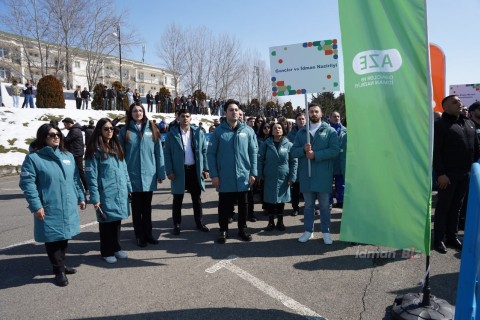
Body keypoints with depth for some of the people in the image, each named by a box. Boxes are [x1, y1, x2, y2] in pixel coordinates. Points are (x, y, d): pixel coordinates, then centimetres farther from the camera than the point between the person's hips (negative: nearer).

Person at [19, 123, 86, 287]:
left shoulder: (68, 156, 10)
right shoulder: (33, 158, -8)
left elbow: (75, 179, 15)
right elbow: (27, 183, -12)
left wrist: (81, 197, 13)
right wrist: (36, 206, -17)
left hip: (69, 207, 6)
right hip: (49, 209, -5)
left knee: (64, 237, 16)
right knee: (53, 239, 3)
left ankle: (60, 264, 34)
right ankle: (59, 271, 17)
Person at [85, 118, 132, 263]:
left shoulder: (117, 147, 13)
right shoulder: (95, 150, -9)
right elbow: (91, 175, -13)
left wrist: (128, 187, 13)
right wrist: (95, 197, -16)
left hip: (120, 192, 6)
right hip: (106, 193, -6)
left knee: (117, 220, 15)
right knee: (106, 221, 6)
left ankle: (116, 248, 30)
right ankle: (107, 251, 21)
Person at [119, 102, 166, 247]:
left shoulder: (152, 129, 3)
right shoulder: (125, 130, 1)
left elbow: (158, 152, 2)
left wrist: (161, 173, 0)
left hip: (149, 174, 1)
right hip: (133, 175, -1)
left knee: (147, 206, 13)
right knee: (136, 207, 10)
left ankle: (148, 234, 26)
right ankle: (140, 236, 21)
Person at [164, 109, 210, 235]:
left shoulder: (198, 132, 2)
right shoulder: (172, 134, -3)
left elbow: (204, 151, 3)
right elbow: (167, 154, -4)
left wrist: (205, 169, -2)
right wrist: (169, 171, -12)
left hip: (195, 169, 2)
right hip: (179, 171, -2)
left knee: (197, 198, 12)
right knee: (177, 199, 8)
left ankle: (199, 222, 25)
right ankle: (177, 224, 21)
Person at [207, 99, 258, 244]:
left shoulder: (247, 130, 0)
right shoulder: (218, 131, -4)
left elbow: (253, 152, 3)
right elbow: (210, 153, -4)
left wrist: (253, 173, -2)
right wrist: (214, 175, -10)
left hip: (243, 176, 2)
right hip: (224, 177, -1)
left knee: (243, 204, 14)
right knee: (224, 205, 10)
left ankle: (242, 229, 30)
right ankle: (223, 230, 26)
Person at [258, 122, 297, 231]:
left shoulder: (289, 145, -1)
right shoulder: (266, 144, 0)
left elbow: (294, 162, -2)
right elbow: (260, 160, 0)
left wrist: (292, 177, -7)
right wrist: (260, 175, -4)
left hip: (283, 178, 0)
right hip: (269, 177, 0)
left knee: (281, 200, 10)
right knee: (270, 200, 7)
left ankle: (280, 222, 25)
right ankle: (271, 222, 21)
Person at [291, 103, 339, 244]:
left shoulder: (330, 131, 1)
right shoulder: (301, 132, 10)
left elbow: (335, 150, -10)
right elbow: (293, 151, 5)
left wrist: (315, 155, -17)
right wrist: (304, 150, -16)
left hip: (323, 174, -2)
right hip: (306, 174, 3)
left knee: (324, 205, 7)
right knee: (308, 204, 12)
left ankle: (326, 232, 19)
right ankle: (308, 231, 23)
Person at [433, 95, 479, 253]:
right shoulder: (440, 124, -8)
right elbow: (435, 152, -14)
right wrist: (440, 173, -20)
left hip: (465, 174, 6)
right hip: (448, 174, -6)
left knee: (456, 207, 13)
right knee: (443, 207, 2)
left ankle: (452, 237, 23)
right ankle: (439, 239, 10)